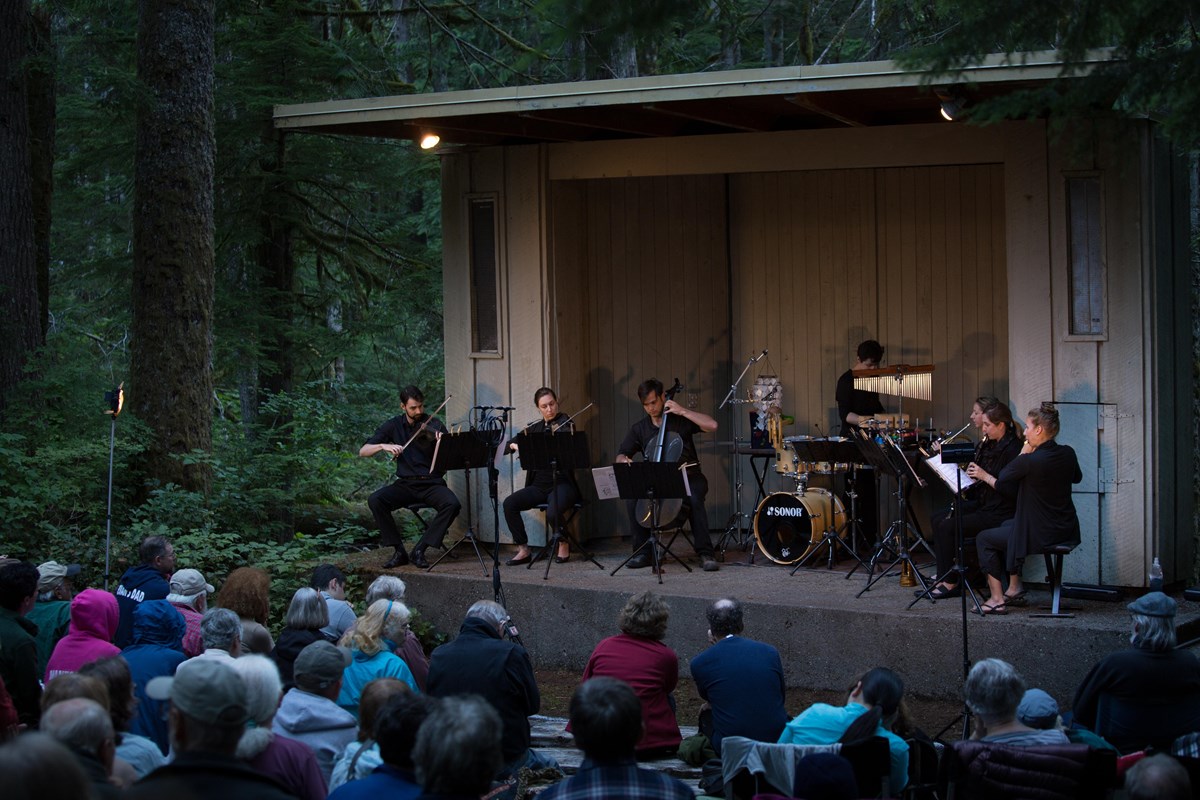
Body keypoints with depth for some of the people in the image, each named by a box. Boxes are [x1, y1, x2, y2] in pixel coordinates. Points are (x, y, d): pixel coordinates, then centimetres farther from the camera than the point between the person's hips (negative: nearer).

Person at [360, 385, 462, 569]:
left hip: (432, 484, -2)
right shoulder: (394, 426, 6)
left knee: (452, 504, -32)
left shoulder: (435, 426, 0)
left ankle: (420, 549, -19)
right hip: (405, 484, 2)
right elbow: (363, 451, 3)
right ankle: (399, 551, -15)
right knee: (374, 501, -26)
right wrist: (383, 446, -17)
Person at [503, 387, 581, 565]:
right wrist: (515, 445, -7)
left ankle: (564, 544, -1)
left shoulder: (565, 422, -1)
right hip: (539, 485, 5)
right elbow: (511, 443, 14)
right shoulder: (535, 428, 14)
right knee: (509, 503, -19)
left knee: (553, 512, -34)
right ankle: (523, 550, -9)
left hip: (562, 483, -5)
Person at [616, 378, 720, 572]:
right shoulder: (640, 429, 8)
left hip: (688, 477, -3)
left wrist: (682, 411, -16)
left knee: (694, 498, -36)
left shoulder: (681, 420, -1)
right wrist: (624, 460, -15)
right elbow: (621, 456, 11)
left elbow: (712, 425, -15)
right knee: (634, 499, -25)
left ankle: (705, 554, -31)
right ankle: (642, 553, -12)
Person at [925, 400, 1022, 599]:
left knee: (948, 527, -17)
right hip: (982, 504, 10)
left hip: (1001, 513, -10)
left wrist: (984, 476, -23)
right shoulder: (989, 444, 13)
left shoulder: (1013, 449, -16)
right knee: (938, 519, 5)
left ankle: (950, 583, -6)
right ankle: (944, 576, 4)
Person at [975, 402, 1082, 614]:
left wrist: (1024, 453, 5)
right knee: (1007, 525, 32)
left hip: (1040, 534, -8)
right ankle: (1014, 587, 36)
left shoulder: (1030, 461, -23)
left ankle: (997, 599, 8)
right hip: (1067, 530, 8)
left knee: (984, 539, 9)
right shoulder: (1068, 454, -2)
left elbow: (1003, 477, -6)